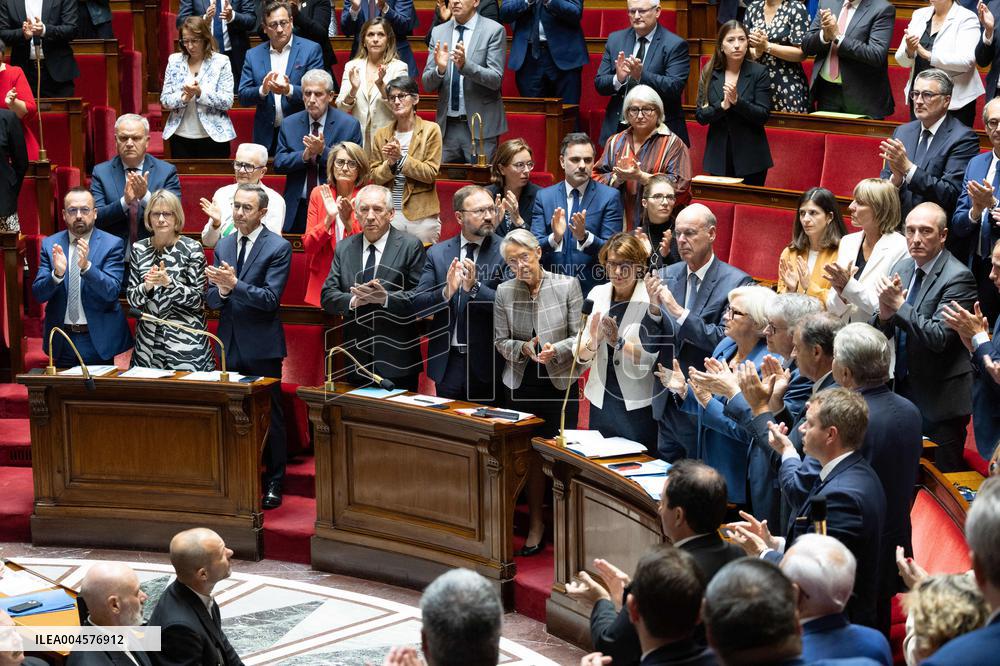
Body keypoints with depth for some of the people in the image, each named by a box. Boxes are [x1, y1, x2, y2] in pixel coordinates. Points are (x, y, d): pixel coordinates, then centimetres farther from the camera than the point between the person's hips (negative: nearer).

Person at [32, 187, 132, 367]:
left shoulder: (112, 244, -5)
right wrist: (57, 274, -24)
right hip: (62, 341, 2)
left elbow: (112, 292, -15)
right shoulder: (50, 244, 3)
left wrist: (86, 266, -30)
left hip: (98, 339, -2)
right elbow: (38, 294, -3)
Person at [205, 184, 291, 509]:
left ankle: (273, 484, 12)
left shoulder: (278, 248, -8)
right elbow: (212, 300, 5)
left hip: (262, 347, -5)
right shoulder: (223, 246, 9)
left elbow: (270, 299, -16)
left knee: (270, 416, 3)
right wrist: (221, 288, -18)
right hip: (230, 344, 5)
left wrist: (233, 284, -26)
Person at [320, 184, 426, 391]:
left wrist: (386, 298, -24)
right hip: (356, 359, 3)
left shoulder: (411, 246, -2)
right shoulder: (344, 248, 10)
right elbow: (327, 296, 5)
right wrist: (353, 301, -15)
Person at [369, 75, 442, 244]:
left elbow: (431, 173, -7)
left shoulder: (431, 130, -1)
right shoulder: (381, 135, 8)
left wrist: (401, 158, -15)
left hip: (422, 215, -2)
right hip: (388, 214, 2)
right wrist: (390, 163, -13)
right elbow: (375, 177, 6)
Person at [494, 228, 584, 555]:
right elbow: (500, 341, 4)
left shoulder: (567, 286, -6)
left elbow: (579, 337, -4)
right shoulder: (504, 292, -1)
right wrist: (524, 348, -15)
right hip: (521, 384, 2)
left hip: (560, 383, -1)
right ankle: (535, 522, 16)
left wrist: (556, 350, -22)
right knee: (530, 455, 5)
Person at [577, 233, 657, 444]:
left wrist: (618, 342, -22)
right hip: (601, 401, 4)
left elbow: (656, 357, -14)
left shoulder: (651, 299, -9)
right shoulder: (597, 295, 4)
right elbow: (581, 356, 6)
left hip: (638, 405, -4)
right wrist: (593, 342, -14)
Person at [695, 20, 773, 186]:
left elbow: (763, 115, -8)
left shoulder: (759, 72, -3)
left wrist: (737, 101, -22)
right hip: (719, 158, 2)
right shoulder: (709, 73, 4)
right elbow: (700, 116, -1)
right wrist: (722, 105, -19)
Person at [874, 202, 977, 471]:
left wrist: (899, 306, -24)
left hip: (939, 398, -7)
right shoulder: (902, 267, 6)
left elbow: (939, 337, -24)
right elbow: (880, 333, 5)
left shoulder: (958, 277, -16)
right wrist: (884, 315, -17)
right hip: (904, 390, 7)